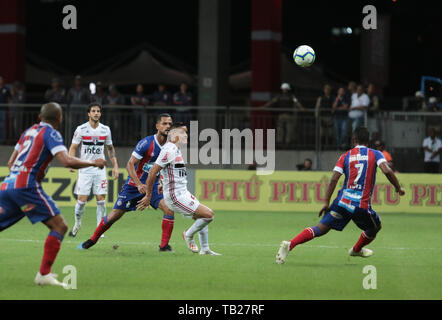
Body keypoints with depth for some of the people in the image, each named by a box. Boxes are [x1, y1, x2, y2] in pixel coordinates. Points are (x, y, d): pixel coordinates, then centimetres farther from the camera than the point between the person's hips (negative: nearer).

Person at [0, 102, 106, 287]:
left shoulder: (29, 131, 22)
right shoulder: (50, 133, -1)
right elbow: (67, 161, -14)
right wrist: (93, 163, -1)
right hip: (26, 185, -8)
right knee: (59, 226, -5)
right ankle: (44, 274, -13)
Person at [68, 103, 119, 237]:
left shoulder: (105, 129, 5)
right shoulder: (81, 129, -4)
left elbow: (110, 149, 17)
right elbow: (73, 147, -1)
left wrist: (115, 166, 10)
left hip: (100, 169, 2)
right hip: (85, 169, -2)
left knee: (101, 199, -5)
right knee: (82, 199, -5)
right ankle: (77, 224, 18)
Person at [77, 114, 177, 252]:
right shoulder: (146, 143, -19)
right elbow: (130, 164, -18)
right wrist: (139, 184, -29)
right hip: (134, 184, -4)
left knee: (169, 209, -20)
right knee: (115, 215, 0)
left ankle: (164, 245, -10)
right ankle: (92, 240, 21)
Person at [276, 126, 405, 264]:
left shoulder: (346, 156, 10)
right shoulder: (375, 154, 7)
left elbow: (334, 179, 0)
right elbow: (387, 171, -10)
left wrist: (326, 203, 0)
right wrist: (398, 188, 4)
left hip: (342, 201, 2)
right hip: (362, 205, -2)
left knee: (321, 229, 1)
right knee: (375, 227, 30)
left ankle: (289, 244, -17)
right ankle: (356, 250, 48)